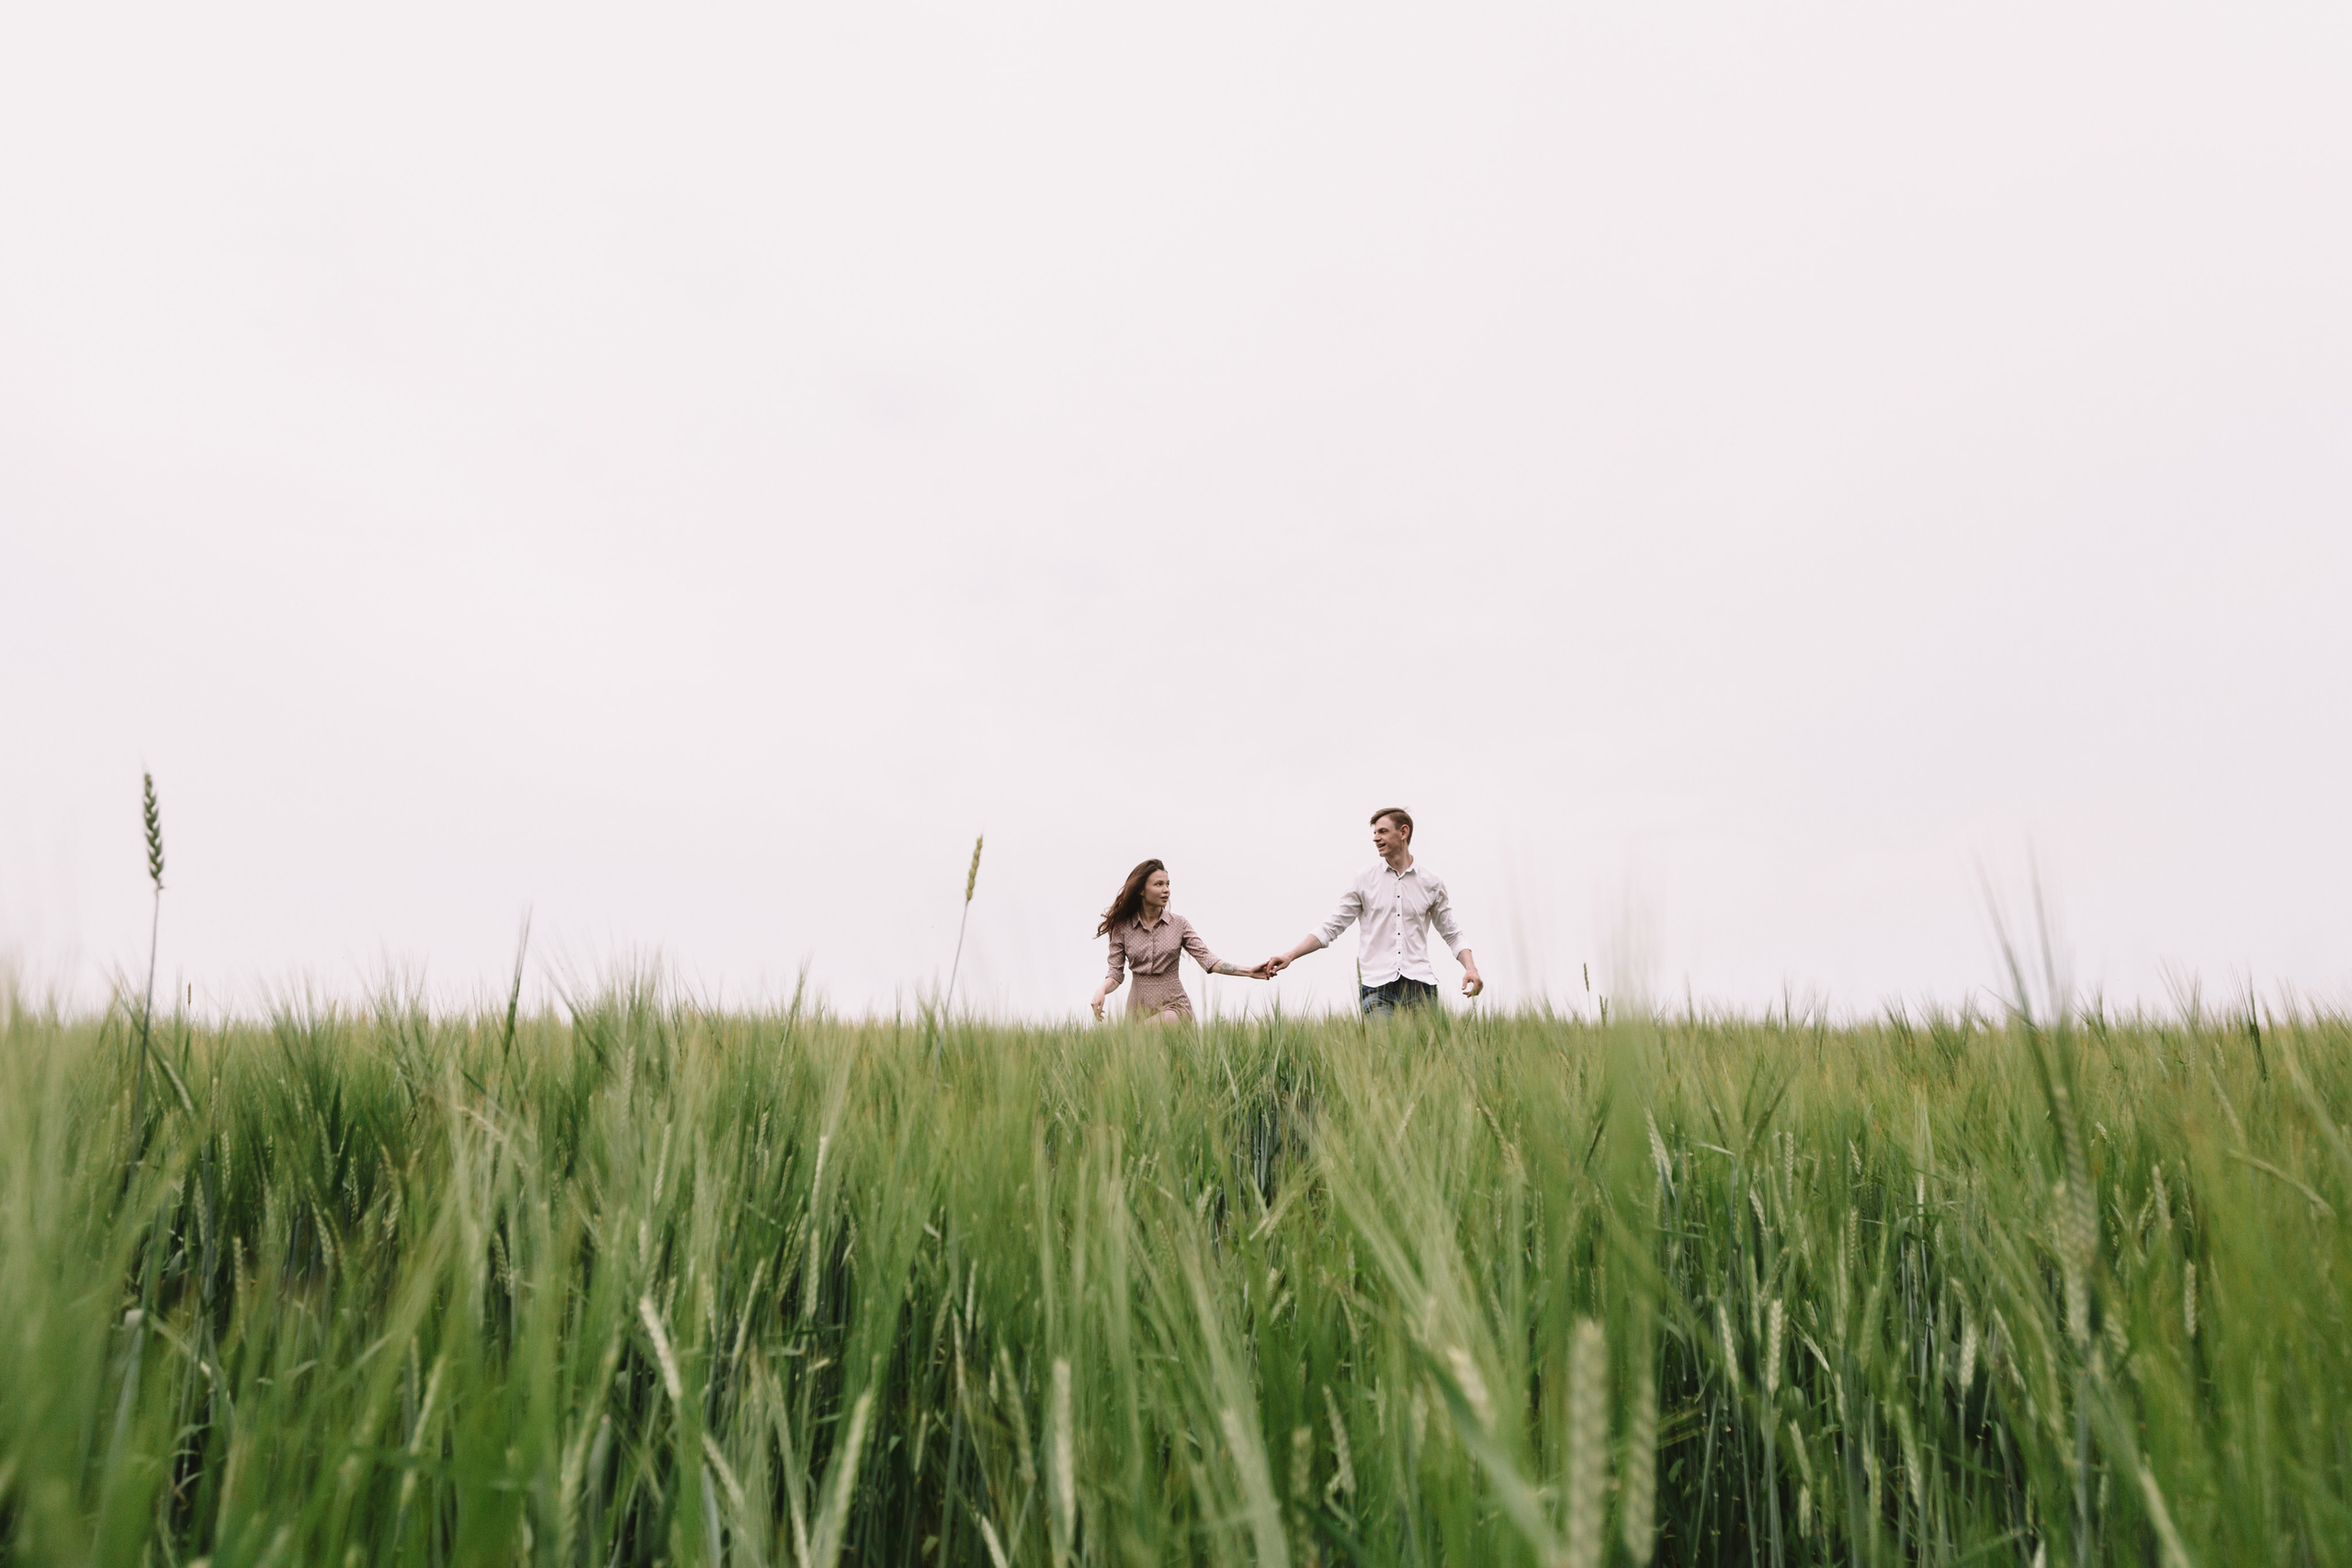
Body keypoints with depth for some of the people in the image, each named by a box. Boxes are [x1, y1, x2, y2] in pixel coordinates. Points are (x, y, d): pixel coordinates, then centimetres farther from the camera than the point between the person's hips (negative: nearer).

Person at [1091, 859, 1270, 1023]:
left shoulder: (1179, 924, 2)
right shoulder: (1122, 928, 1)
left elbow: (1206, 959, -5)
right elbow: (1115, 972, 0)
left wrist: (1248, 972, -17)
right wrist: (1101, 990, -23)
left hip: (1173, 1007, -1)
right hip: (1138, 1008, 1)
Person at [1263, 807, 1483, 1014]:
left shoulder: (1431, 885, 11)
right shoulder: (1364, 883, 9)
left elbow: (1452, 934, 17)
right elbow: (1331, 927, 7)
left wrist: (1471, 968, -1)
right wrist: (1290, 956, -3)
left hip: (1419, 986, 1)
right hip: (1376, 987, -1)